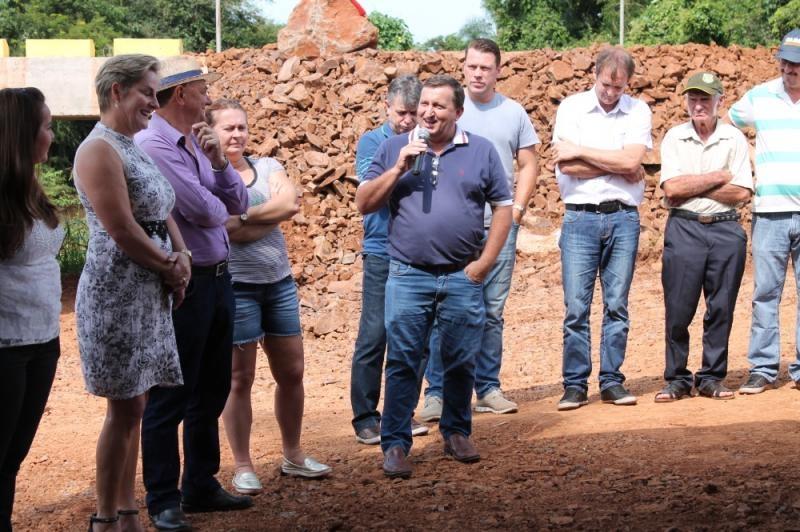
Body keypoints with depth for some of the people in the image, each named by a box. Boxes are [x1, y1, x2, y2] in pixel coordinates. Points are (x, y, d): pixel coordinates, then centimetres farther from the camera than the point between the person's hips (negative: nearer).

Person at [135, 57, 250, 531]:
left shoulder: (197, 143, 11)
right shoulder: (154, 145, -16)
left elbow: (238, 203, 9)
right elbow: (201, 209, -22)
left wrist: (219, 160, -7)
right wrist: (220, 207, 1)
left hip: (218, 279, 9)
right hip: (183, 284, -9)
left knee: (212, 392, 16)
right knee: (172, 398, 0)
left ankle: (201, 486, 28)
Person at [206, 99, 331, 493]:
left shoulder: (268, 167, 10)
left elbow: (290, 203, -10)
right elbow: (232, 230, -18)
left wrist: (246, 217, -14)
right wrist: (272, 215, -12)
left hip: (279, 281, 5)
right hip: (235, 286, -5)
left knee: (291, 372, 11)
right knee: (240, 378, 2)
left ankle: (293, 456, 26)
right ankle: (242, 467, 12)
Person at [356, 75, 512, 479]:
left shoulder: (481, 151, 6)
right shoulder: (394, 149, 8)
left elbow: (503, 207, 6)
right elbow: (364, 204, 4)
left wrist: (484, 262, -2)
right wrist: (398, 169, -9)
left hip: (463, 278, 1)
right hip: (407, 276, 0)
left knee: (461, 362, 9)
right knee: (402, 362, -2)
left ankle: (457, 433, 25)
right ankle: (395, 444, 3)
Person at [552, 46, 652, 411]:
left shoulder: (638, 111, 6)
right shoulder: (571, 108, 3)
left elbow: (632, 160, -11)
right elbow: (565, 166, -9)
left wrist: (581, 152, -8)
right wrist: (620, 167, -5)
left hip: (623, 219, 1)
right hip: (580, 218, -1)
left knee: (617, 306, 4)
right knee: (576, 308, -3)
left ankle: (611, 381, 12)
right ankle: (575, 385, 4)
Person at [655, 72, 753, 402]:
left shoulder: (734, 139, 6)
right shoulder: (674, 138, 5)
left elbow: (741, 192, -5)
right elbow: (671, 189, -8)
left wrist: (693, 187, -7)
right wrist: (718, 178, -6)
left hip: (726, 230, 1)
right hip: (684, 230, -1)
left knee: (721, 309, 4)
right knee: (678, 310, -2)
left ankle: (712, 378, 14)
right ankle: (677, 380, 9)